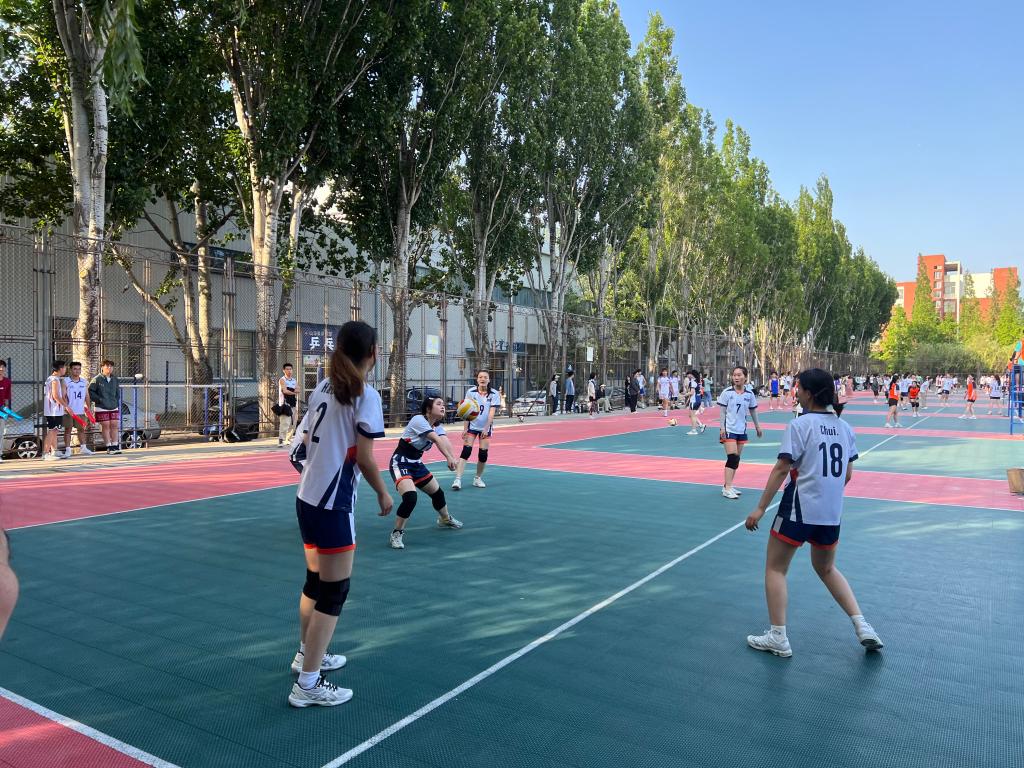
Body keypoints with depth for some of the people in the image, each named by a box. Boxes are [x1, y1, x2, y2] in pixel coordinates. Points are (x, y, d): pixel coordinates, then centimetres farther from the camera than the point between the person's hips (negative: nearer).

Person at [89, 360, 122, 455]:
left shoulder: (115, 379, 11)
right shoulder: (97, 379, -6)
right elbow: (90, 391, -6)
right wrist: (99, 399, -12)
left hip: (114, 407, 5)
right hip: (102, 408, -5)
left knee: (114, 426, 4)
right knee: (105, 426, -1)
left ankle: (115, 446, 11)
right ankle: (109, 447, 5)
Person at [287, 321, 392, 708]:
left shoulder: (323, 388, 7)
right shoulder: (366, 396, -14)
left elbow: (301, 445, 11)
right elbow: (364, 458, -14)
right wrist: (383, 493, 0)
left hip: (306, 499, 8)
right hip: (333, 507, -8)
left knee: (316, 581, 23)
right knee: (334, 592, 2)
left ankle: (306, 654, 39)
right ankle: (308, 684, 8)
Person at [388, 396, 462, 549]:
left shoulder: (437, 426, 2)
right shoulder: (418, 420, -20)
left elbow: (445, 441, -20)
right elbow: (437, 440, -34)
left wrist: (452, 458, -39)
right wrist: (449, 457, -45)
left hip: (417, 464, 9)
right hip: (400, 463, -9)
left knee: (437, 492, 19)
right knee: (410, 497, -28)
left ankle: (445, 519, 49)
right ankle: (396, 534, -10)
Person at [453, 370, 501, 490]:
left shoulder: (493, 394, -7)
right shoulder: (471, 392, -6)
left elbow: (491, 413, -11)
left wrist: (486, 428, -20)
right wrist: (465, 429, -8)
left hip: (485, 427, 1)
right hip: (472, 426, -1)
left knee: (483, 454, 1)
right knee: (466, 451, -12)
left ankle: (478, 479, 20)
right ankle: (458, 479, -13)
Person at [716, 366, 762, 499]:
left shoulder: (749, 394, 2)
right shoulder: (727, 392, -7)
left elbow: (753, 411, 13)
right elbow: (722, 412, -6)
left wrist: (757, 426, 17)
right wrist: (722, 427, -12)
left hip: (742, 430, 5)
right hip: (729, 430, -4)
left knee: (736, 459, 8)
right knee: (732, 457, -13)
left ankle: (727, 485, 19)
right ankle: (727, 489, -10)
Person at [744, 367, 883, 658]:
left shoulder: (800, 425, -13)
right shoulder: (844, 427, 5)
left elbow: (781, 469, -16)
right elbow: (847, 474, 11)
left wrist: (760, 508, -12)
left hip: (799, 510, -6)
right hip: (832, 513, 6)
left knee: (775, 569, 9)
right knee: (826, 569, 27)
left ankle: (778, 638, 10)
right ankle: (862, 626, 20)